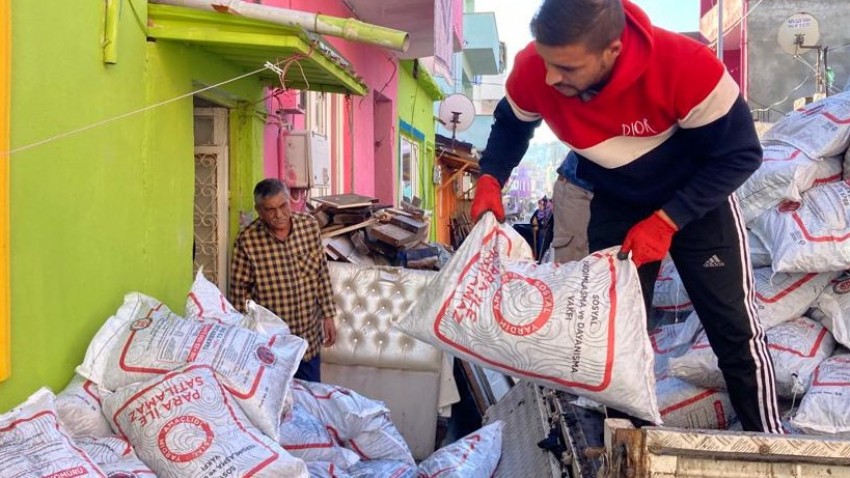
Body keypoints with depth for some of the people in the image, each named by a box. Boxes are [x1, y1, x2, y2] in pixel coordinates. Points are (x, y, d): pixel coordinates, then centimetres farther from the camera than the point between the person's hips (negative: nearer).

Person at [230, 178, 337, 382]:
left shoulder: (310, 225, -8)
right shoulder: (247, 240, -17)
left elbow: (322, 274, 1)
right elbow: (240, 289, -7)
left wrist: (328, 316, 2)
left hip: (309, 336, 3)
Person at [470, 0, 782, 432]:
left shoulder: (686, 66, -37)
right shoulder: (532, 71, -28)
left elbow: (740, 155, -24)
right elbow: (511, 125, -3)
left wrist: (665, 222, -29)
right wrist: (490, 179, -22)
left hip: (700, 199, -2)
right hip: (615, 206, 3)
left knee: (734, 329, 3)